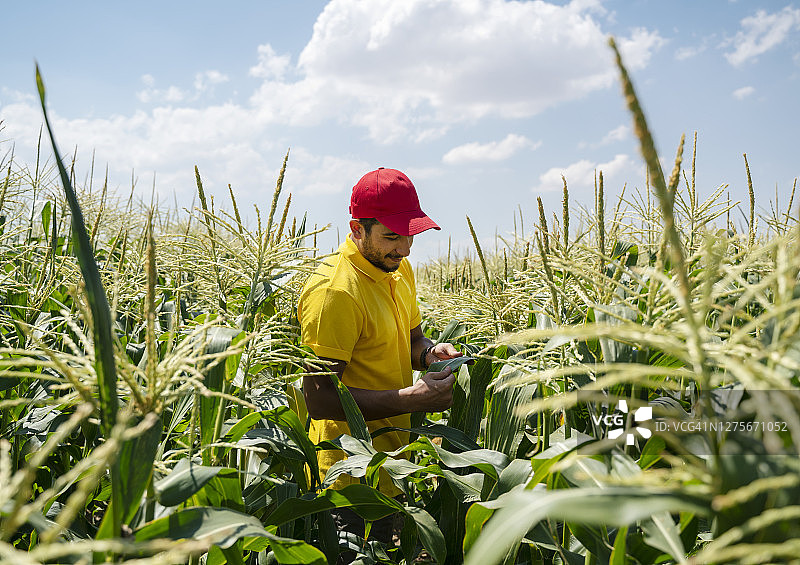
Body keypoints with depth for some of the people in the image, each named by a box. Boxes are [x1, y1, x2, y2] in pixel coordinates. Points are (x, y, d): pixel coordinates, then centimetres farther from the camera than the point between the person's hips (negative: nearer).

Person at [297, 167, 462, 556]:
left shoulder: (398, 268, 4)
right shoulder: (333, 292, -24)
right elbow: (319, 400, -25)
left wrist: (430, 351, -5)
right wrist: (410, 399, -28)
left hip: (392, 460, 8)